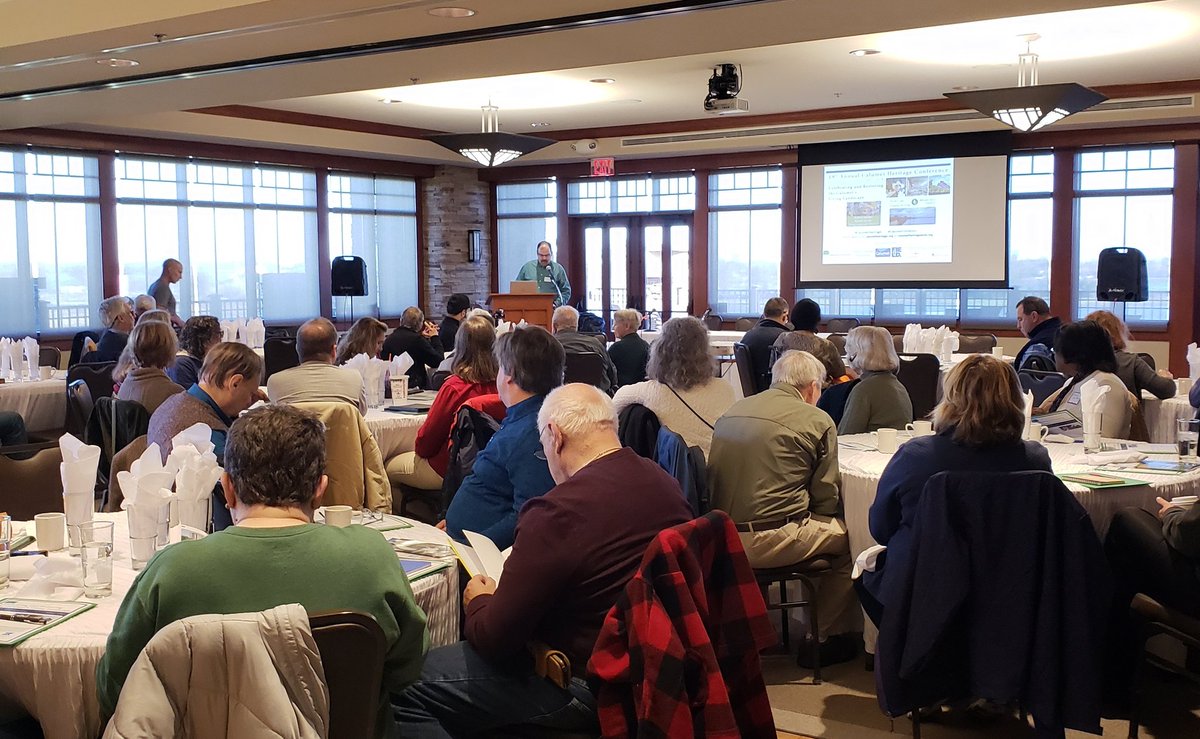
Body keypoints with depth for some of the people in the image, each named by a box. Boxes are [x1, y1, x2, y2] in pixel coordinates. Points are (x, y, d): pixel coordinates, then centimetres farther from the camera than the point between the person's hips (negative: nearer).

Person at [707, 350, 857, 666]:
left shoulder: (731, 411, 13)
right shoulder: (817, 420, -3)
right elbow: (826, 498, 1)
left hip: (719, 537, 7)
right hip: (771, 541, -7)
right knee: (848, 535, 11)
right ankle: (825, 638, 18)